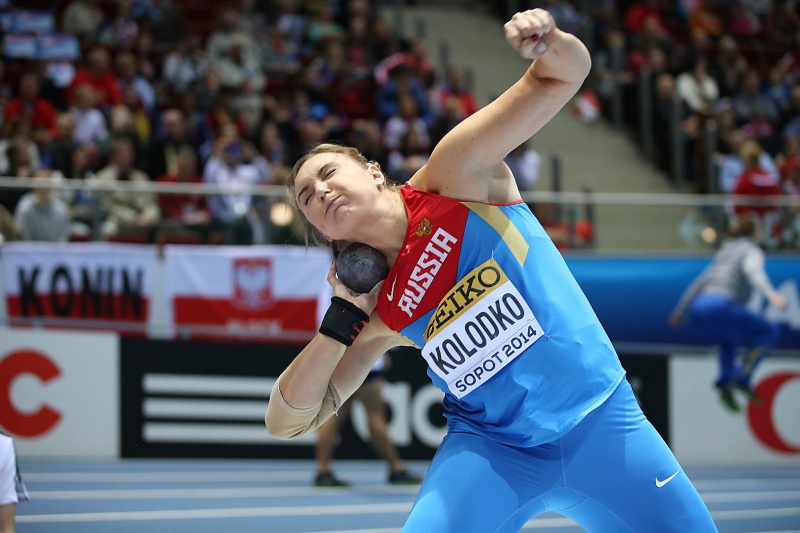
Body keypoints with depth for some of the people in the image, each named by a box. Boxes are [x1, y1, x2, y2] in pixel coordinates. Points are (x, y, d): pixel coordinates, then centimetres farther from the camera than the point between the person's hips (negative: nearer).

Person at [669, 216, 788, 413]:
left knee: (729, 341, 35)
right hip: (720, 306, -8)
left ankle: (725, 384, 12)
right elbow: (753, 271, -14)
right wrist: (771, 294, -31)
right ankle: (741, 378, -9)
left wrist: (681, 310, 48)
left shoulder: (723, 254, 30)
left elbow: (700, 282, 37)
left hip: (697, 309, 8)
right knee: (769, 332, 7)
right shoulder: (750, 250, 9)